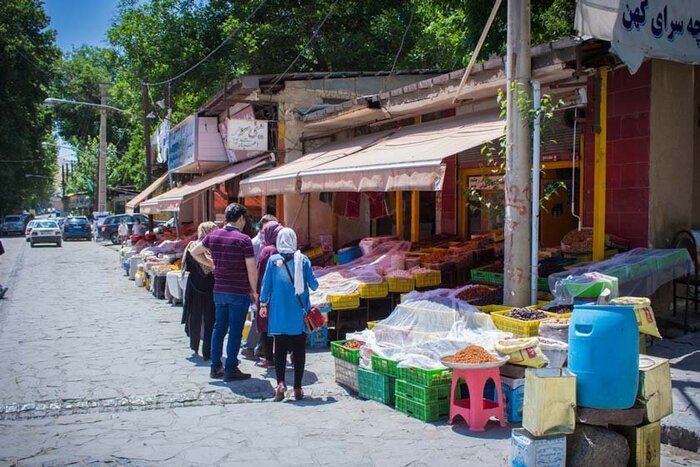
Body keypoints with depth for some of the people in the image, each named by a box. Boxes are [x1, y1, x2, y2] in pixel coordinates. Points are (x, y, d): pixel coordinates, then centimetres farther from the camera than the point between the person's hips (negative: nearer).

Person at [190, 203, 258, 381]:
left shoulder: (213, 236, 3)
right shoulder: (243, 240, -14)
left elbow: (194, 252, 17)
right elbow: (252, 270, -15)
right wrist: (254, 291, -3)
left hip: (219, 291, 6)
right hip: (239, 293, -6)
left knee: (219, 328, 15)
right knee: (235, 331, 2)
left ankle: (216, 367, 21)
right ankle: (231, 369, 7)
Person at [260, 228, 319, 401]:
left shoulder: (273, 260, -2)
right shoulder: (303, 260, -2)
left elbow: (266, 284, 1)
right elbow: (313, 284, 0)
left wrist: (263, 304, 13)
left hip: (279, 313, 0)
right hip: (299, 314, 0)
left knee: (280, 349, 8)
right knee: (299, 350, 7)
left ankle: (280, 382, -8)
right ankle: (297, 388, 8)